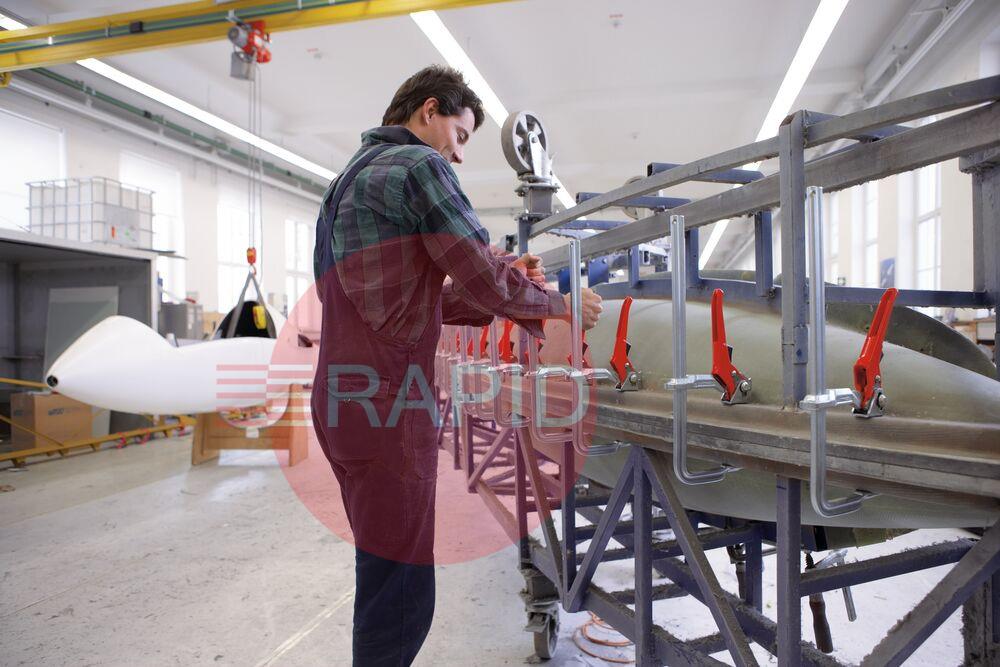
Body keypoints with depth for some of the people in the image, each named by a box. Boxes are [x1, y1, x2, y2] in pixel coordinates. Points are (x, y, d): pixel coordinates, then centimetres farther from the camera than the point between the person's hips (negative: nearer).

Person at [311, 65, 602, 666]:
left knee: (383, 577, 19)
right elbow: (485, 278, -11)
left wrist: (504, 282, 15)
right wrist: (560, 304, 6)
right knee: (404, 593, -1)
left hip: (344, 400, 10)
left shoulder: (352, 178, 24)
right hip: (388, 401, -10)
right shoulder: (419, 165, -6)